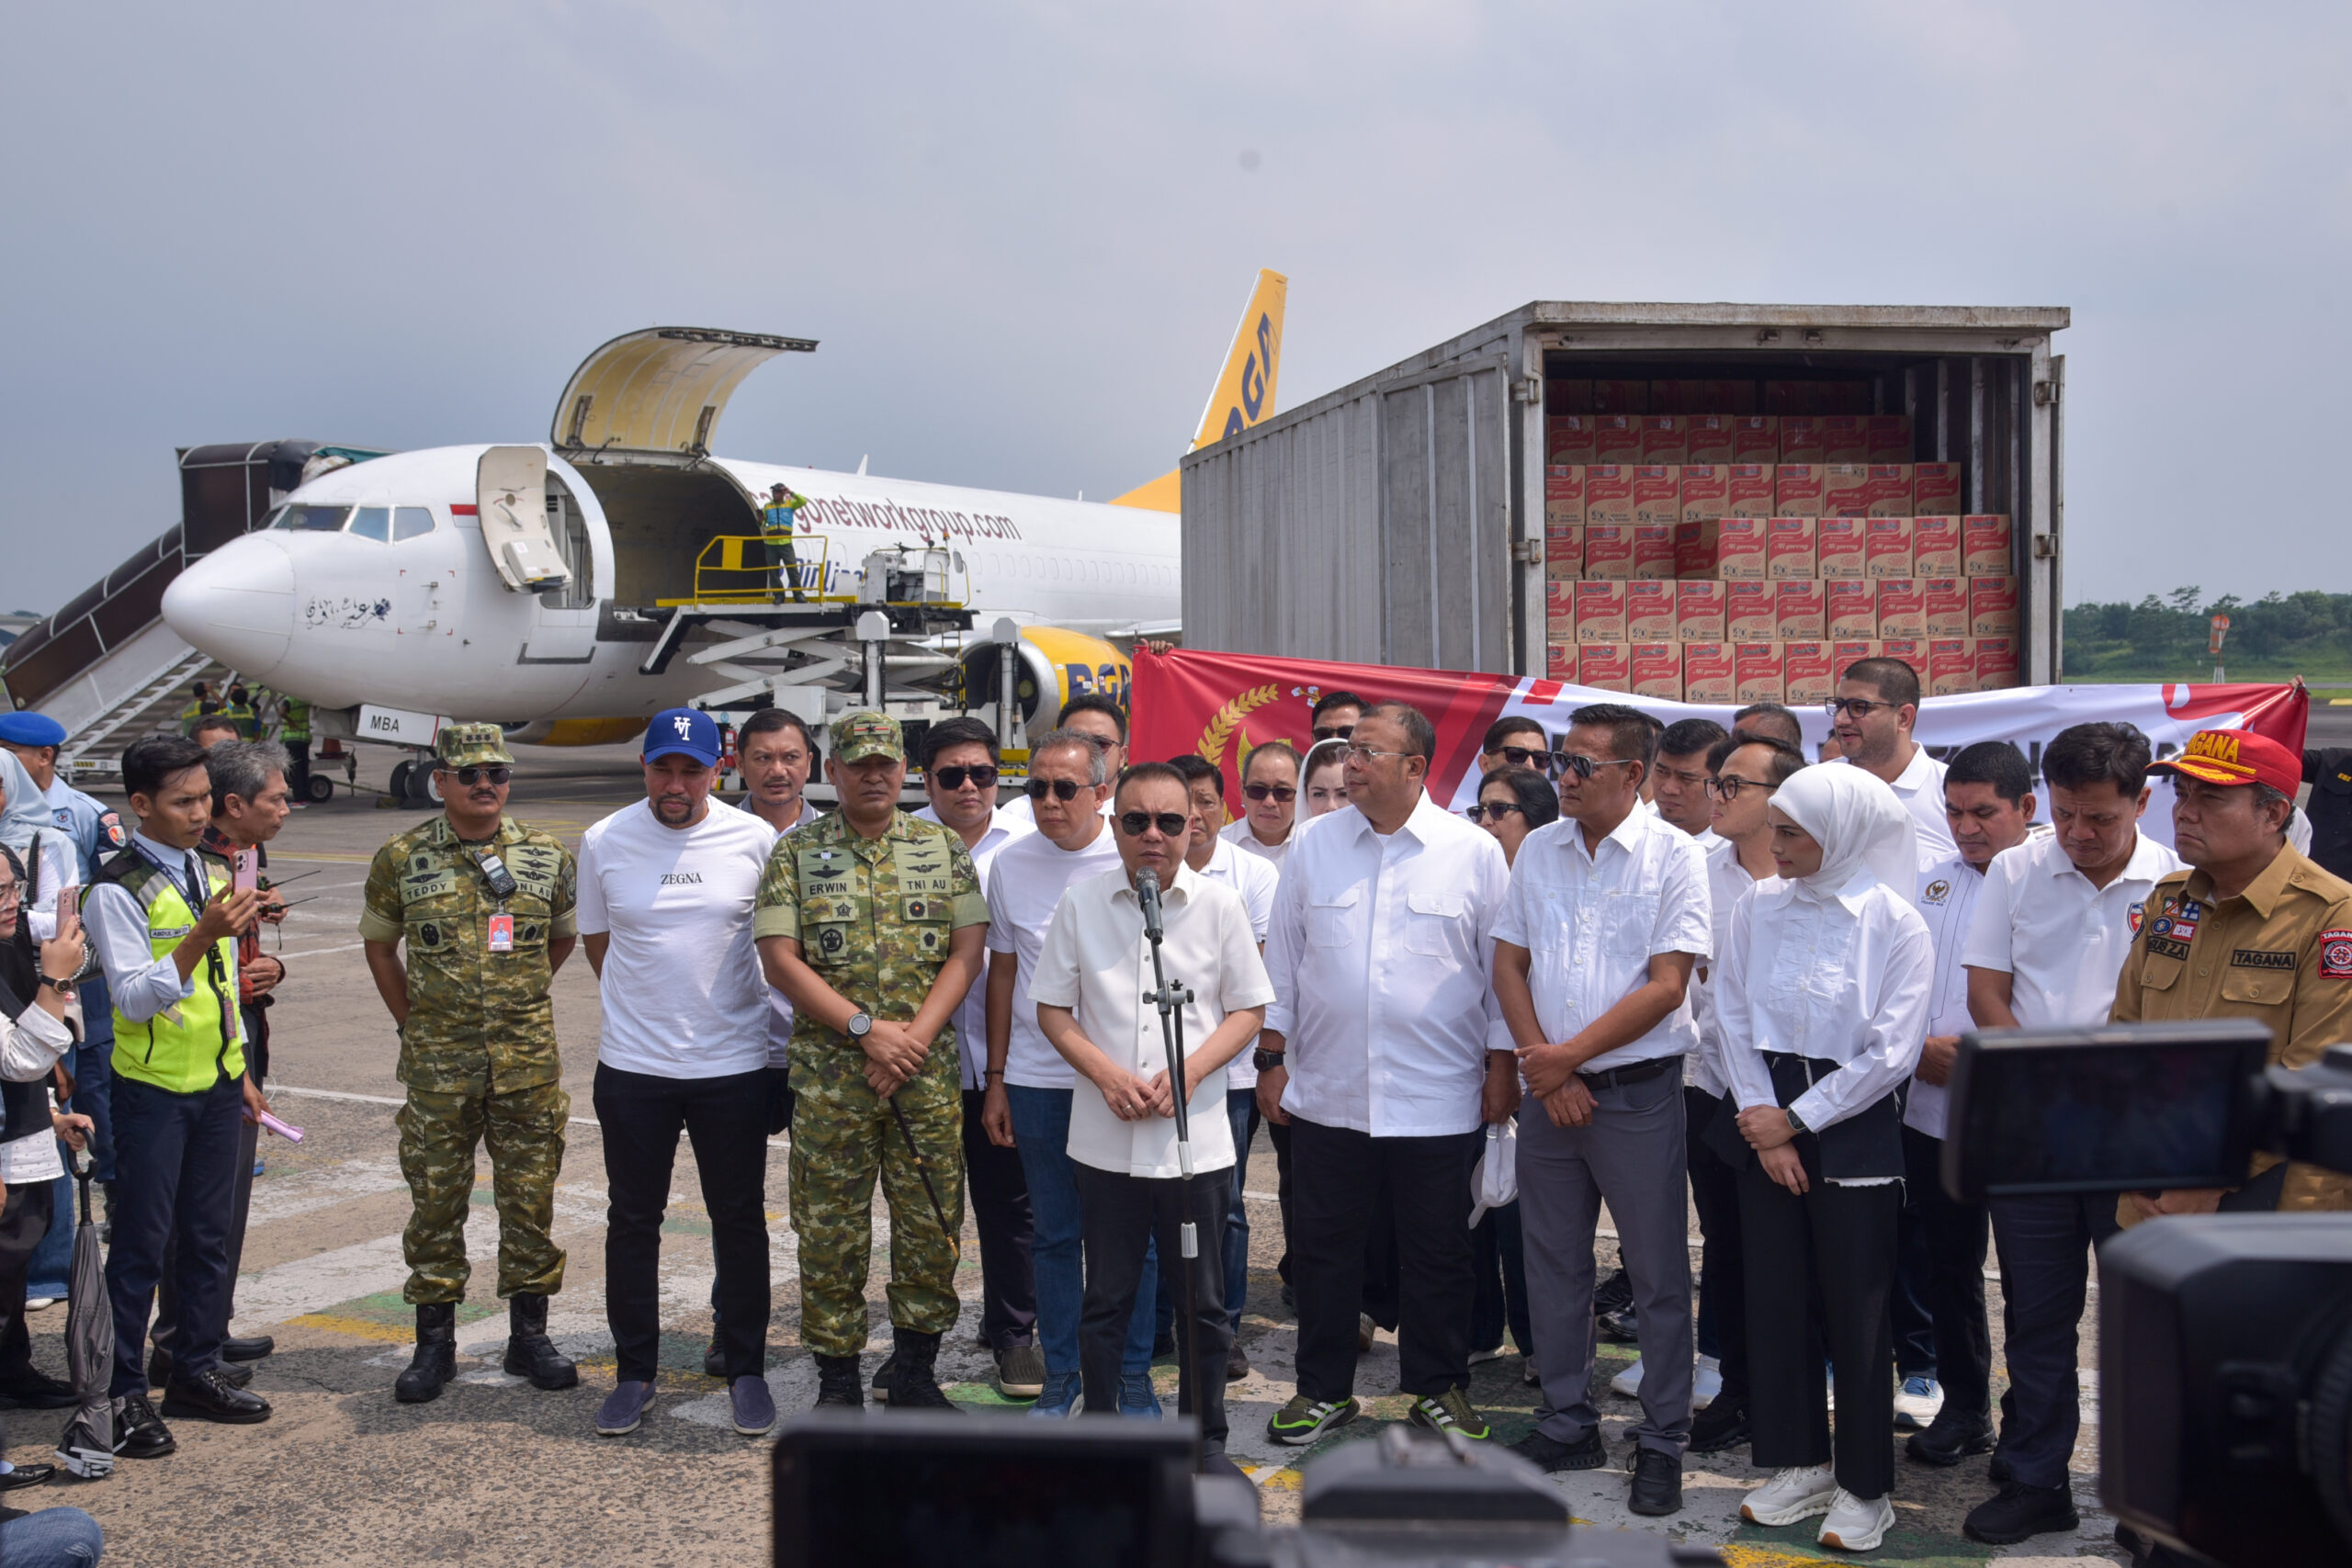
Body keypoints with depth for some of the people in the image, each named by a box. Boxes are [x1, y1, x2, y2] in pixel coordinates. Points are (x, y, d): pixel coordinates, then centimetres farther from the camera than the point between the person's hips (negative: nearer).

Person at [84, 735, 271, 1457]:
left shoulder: (214, 874, 8)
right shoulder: (117, 891, -15)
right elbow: (134, 1000, -21)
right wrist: (200, 937, -33)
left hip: (218, 1082, 7)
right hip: (154, 1089, -6)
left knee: (209, 1233, 13)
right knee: (143, 1241, 0)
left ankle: (196, 1370, 25)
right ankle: (124, 1394, 10)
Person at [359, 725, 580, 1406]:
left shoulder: (547, 857, 3)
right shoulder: (402, 859, 0)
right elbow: (378, 943, 12)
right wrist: (410, 1018, 8)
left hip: (528, 1059, 1)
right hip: (438, 1062, -1)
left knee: (530, 1198, 6)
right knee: (435, 1201, 6)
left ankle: (529, 1335, 19)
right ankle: (434, 1342, 18)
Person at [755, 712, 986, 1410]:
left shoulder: (945, 849, 8)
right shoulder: (795, 853, 2)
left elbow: (966, 953, 2)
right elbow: (780, 959, -5)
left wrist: (914, 1037, -11)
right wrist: (865, 1027, -13)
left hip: (928, 1072, 2)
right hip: (828, 1074, -1)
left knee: (931, 1227, 7)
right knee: (830, 1231, 4)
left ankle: (917, 1373, 22)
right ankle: (836, 1381, 17)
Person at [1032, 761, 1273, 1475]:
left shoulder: (1218, 904, 0)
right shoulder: (1081, 904, 1)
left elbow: (1248, 1010, 3)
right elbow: (1053, 1008, 4)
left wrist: (1185, 1074, -12)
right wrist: (1107, 1074, -11)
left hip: (1196, 1136, 0)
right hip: (1105, 1139, 0)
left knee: (1204, 1300, 8)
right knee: (1107, 1297, 11)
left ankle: (1205, 1438, 24)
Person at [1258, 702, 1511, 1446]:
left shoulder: (1475, 853, -2)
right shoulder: (1313, 849, 4)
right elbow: (1281, 964, 8)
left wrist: (1501, 1066, -1)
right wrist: (1273, 1058, 5)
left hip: (1438, 1098, -2)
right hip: (1326, 1095, 2)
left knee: (1438, 1254, 9)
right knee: (1324, 1247, 11)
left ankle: (1439, 1387, 26)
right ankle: (1324, 1388, 26)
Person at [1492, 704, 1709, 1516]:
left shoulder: (1673, 854, -8)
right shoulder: (1538, 850, 6)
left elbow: (1666, 987, -13)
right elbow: (1508, 963, 7)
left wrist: (1569, 1055, -12)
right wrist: (1544, 1066, -5)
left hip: (1638, 1089, -5)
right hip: (1548, 1087, 5)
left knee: (1658, 1273, 4)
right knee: (1553, 1262, 13)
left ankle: (1662, 1442, 16)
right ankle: (1566, 1423, 27)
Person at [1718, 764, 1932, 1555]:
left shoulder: (1895, 923, -9)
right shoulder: (1757, 910, 2)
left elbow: (1892, 1052, -11)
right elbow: (1736, 1021, 4)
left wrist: (1797, 1119, -10)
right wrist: (1764, 1122, -5)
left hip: (1854, 1133, -4)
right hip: (1767, 1125, 4)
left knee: (1856, 1311, 3)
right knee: (1776, 1300, 9)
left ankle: (1863, 1486, 17)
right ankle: (1798, 1464, 25)